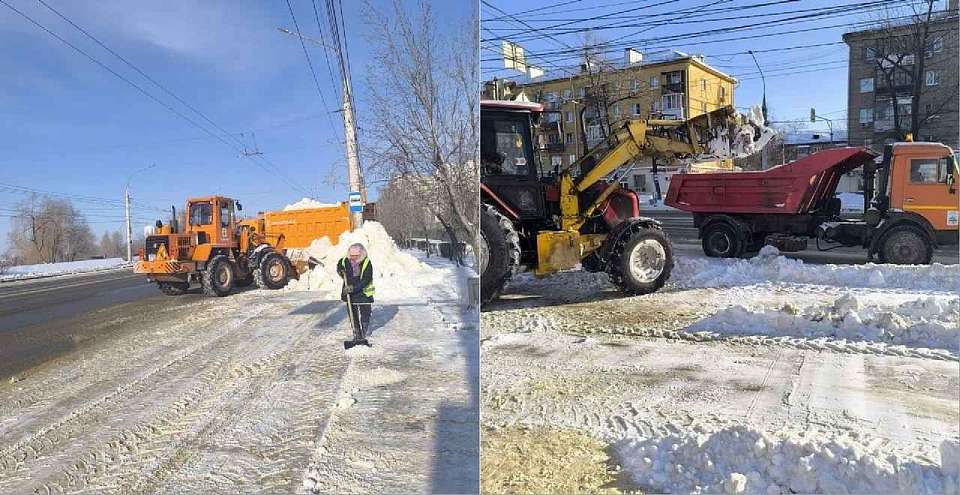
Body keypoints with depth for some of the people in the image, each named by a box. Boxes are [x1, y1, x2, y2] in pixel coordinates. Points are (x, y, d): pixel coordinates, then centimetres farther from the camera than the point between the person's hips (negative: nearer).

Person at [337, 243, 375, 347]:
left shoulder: (367, 264, -18)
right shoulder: (344, 261, -5)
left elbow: (366, 280, -23)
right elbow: (339, 266, 19)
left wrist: (354, 287, -31)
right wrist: (340, 271, -3)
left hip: (363, 294, -3)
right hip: (350, 294, 4)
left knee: (365, 318, 2)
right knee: (353, 318, 10)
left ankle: (363, 337, 20)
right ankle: (357, 338, 21)